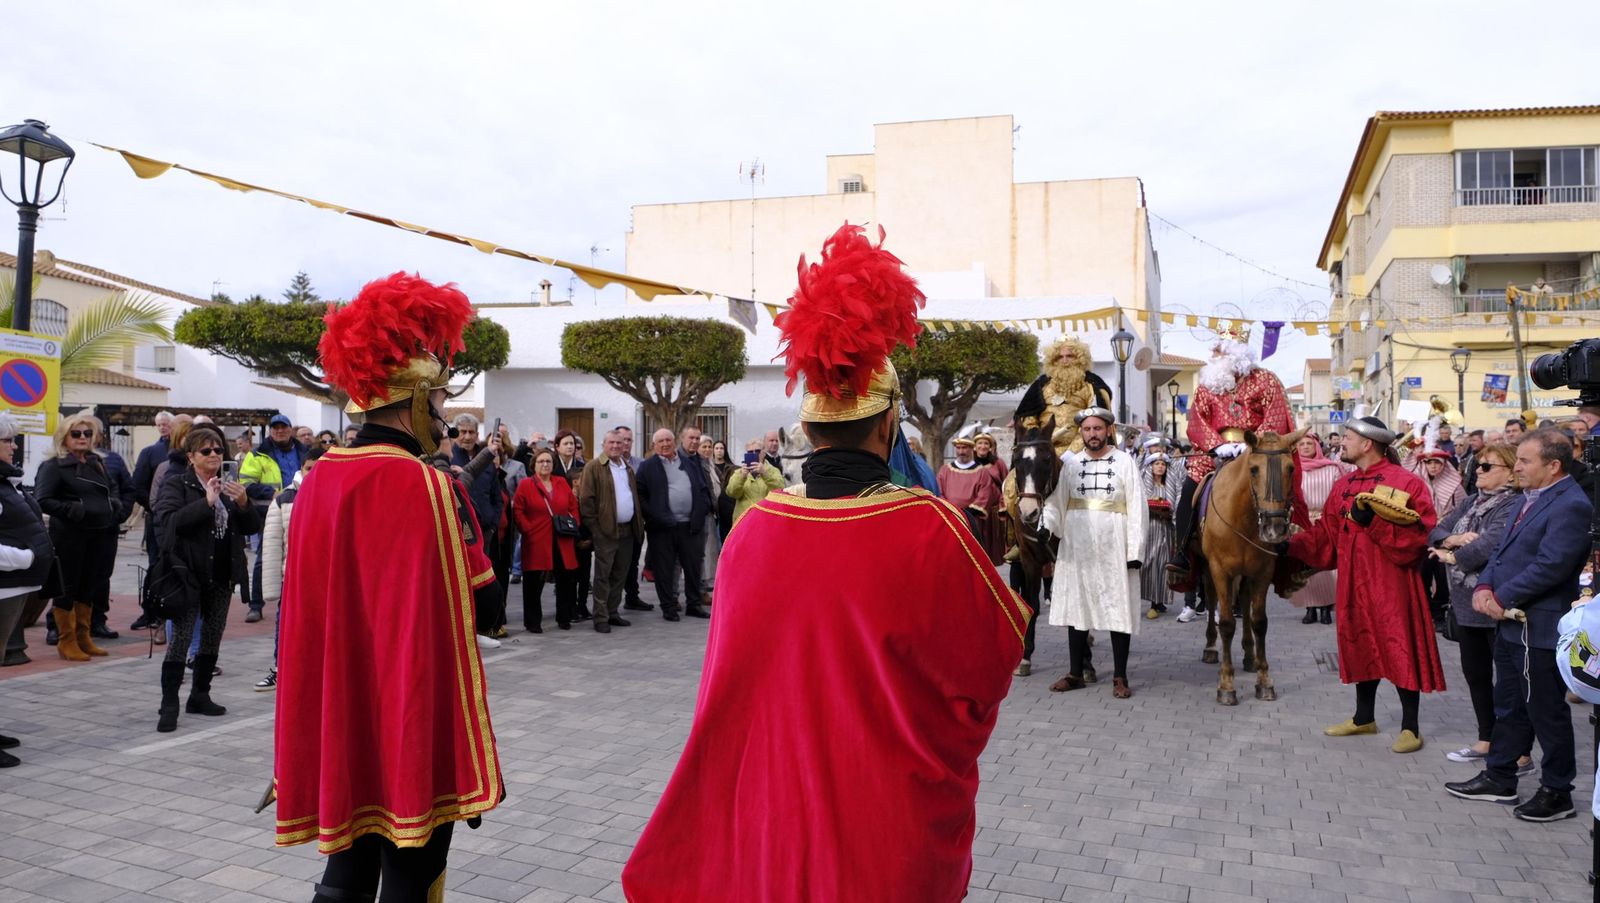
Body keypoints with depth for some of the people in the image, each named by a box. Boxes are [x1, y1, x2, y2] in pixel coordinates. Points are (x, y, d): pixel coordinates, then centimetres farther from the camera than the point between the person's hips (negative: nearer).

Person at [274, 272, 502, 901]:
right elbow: (478, 606, -19)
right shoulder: (425, 486, -17)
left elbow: (309, 608, 11)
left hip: (337, 719, 7)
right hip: (414, 731, -7)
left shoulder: (320, 478, 4)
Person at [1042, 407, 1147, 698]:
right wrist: (1045, 527, -18)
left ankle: (1120, 677, 13)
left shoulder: (1125, 462, 0)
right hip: (1076, 548, 3)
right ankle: (1075, 673, 20)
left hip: (1113, 549, -3)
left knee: (1118, 610, 2)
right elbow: (1056, 502, 2)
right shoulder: (1071, 463, 8)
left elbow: (1137, 509, -4)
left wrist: (1134, 551, -10)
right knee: (1075, 608, 9)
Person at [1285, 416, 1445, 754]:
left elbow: (1418, 536, -18)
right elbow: (1326, 534, 12)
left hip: (1392, 584, -7)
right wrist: (1292, 545, -1)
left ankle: (1410, 727, 11)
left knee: (1400, 649, -1)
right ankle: (1364, 717, 29)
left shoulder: (1406, 482, -10)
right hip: (1353, 581, 7)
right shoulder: (1343, 485, 11)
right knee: (1359, 645, 15)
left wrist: (1372, 522, -25)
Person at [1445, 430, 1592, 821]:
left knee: (1547, 712, 5)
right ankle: (1499, 777, 30)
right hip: (1511, 622, 9)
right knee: (1509, 706, 18)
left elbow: (1550, 566, -24)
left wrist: (1502, 598, -17)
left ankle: (1557, 793, 19)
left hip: (1540, 628, -9)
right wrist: (1484, 586, -3)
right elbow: (1503, 549, 13)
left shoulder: (1571, 506, -18)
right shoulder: (1530, 497, 12)